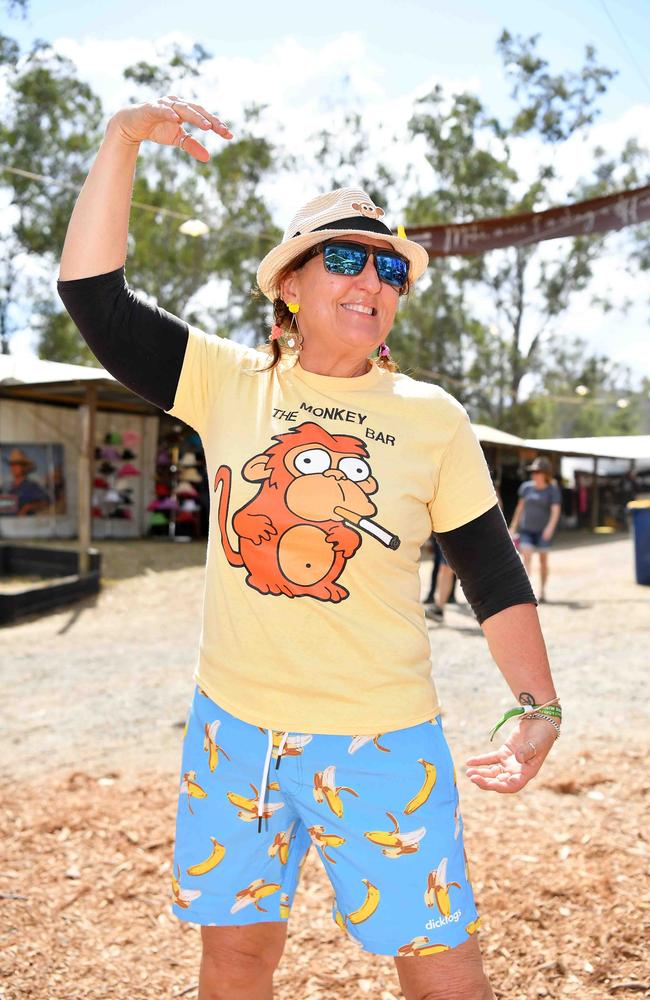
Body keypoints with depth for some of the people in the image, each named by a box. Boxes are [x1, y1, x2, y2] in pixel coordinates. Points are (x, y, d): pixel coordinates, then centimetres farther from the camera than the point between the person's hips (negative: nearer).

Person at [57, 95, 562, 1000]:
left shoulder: (433, 418, -3)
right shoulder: (228, 381, -1)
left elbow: (492, 570, 0)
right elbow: (92, 293, -5)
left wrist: (539, 705, -8)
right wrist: (122, 141, -11)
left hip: (383, 741, -1)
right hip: (233, 725, 2)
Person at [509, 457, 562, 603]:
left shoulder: (552, 490, -6)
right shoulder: (526, 487, 4)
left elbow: (556, 510, -15)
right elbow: (520, 506, 13)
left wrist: (550, 528, -30)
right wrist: (513, 526, 15)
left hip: (543, 530, -2)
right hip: (526, 529, 2)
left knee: (543, 560, 7)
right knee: (526, 558, -10)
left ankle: (542, 590, 22)